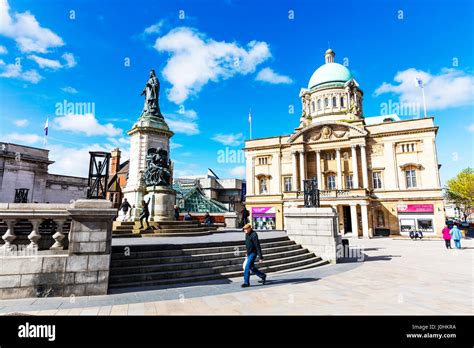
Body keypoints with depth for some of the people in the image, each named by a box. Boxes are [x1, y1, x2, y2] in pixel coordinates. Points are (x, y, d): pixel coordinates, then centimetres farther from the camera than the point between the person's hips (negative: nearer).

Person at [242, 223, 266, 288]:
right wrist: (247, 254, 25)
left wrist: (260, 257, -20)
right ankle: (263, 276, 32)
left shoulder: (253, 235, -19)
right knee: (252, 268, 15)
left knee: (247, 268, -8)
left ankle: (246, 282, 4)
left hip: (253, 253, -9)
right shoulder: (247, 234, 8)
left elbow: (258, 246, -20)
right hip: (249, 254, 9)